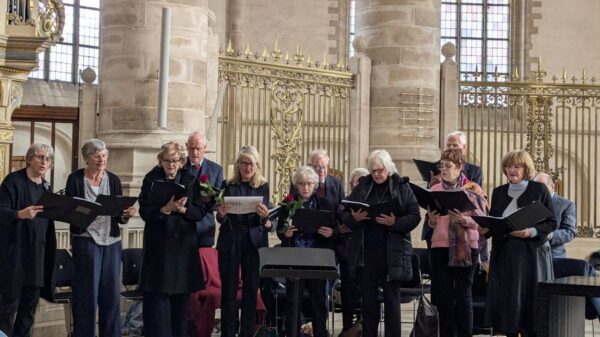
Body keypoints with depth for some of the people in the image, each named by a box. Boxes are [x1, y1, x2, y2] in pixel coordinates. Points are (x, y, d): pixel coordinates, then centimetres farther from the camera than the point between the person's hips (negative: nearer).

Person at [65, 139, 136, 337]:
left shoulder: (113, 180, 7)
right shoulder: (75, 179, -1)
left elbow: (119, 215, 8)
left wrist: (126, 214, -13)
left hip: (112, 241, 3)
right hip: (86, 241, -3)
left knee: (112, 293, 6)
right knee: (86, 293, 0)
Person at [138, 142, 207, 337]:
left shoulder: (191, 181, 8)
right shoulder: (151, 180, 2)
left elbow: (200, 212, 2)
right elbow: (145, 212, -6)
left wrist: (182, 209, -16)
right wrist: (166, 209, -22)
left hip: (185, 245, 2)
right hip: (159, 246, -2)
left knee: (182, 298, 6)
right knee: (158, 298, -5)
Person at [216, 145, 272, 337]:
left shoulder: (263, 186, 4)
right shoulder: (229, 186, 4)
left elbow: (264, 221, 0)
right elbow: (221, 220, 5)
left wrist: (264, 216, -23)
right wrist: (221, 213, -18)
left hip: (254, 242, 0)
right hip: (230, 241, 0)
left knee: (251, 290, 3)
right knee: (228, 291, 0)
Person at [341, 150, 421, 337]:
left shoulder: (402, 187, 2)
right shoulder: (362, 187, 8)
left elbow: (415, 216, -4)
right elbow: (344, 214, 9)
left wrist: (395, 223, -20)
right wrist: (354, 218, -12)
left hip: (392, 252, -2)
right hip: (365, 251, 3)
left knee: (392, 298, 4)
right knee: (368, 298, 9)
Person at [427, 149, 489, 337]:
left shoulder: (473, 189, -1)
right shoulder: (435, 189, 10)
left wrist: (465, 220, -20)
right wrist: (431, 220, -6)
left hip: (466, 248, -3)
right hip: (440, 247, 3)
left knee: (463, 295, 0)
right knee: (443, 295, 5)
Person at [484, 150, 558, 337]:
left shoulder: (539, 189, 0)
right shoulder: (498, 192, 12)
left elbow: (553, 222, -1)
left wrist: (531, 232, -17)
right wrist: (485, 228, -7)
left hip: (532, 253, -3)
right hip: (504, 255, 3)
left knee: (529, 300, -3)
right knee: (506, 300, 2)